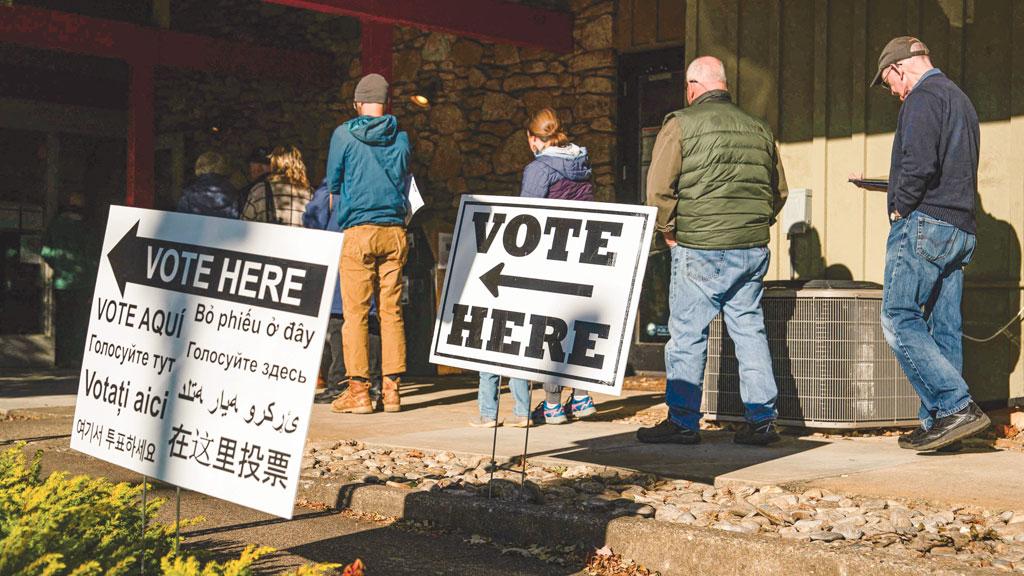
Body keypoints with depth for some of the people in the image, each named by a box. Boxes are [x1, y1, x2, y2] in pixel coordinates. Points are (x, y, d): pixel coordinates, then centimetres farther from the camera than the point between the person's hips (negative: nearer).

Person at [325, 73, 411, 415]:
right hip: (394, 231, 3)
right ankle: (391, 389, 6)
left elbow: (333, 185, 8)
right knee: (392, 311, 5)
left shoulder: (344, 134, -1)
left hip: (357, 232, -3)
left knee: (355, 313, 0)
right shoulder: (400, 137, 8)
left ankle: (359, 390, -1)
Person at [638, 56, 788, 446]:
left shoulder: (681, 125, -2)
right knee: (750, 330, 10)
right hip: (754, 249, 6)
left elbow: (659, 188, -8)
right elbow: (779, 190, 20)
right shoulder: (758, 128, 14)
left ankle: (683, 422, 4)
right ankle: (761, 421, 10)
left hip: (701, 249, -5)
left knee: (687, 334, 1)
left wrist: (669, 232, 5)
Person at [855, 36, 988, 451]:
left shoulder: (923, 96, -6)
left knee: (899, 320, -11)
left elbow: (919, 162, -21)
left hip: (924, 223, -10)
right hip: (960, 230, 10)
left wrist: (900, 207, -9)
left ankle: (957, 408, -17)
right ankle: (940, 426, 7)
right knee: (943, 329, 7)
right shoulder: (960, 98, 24)